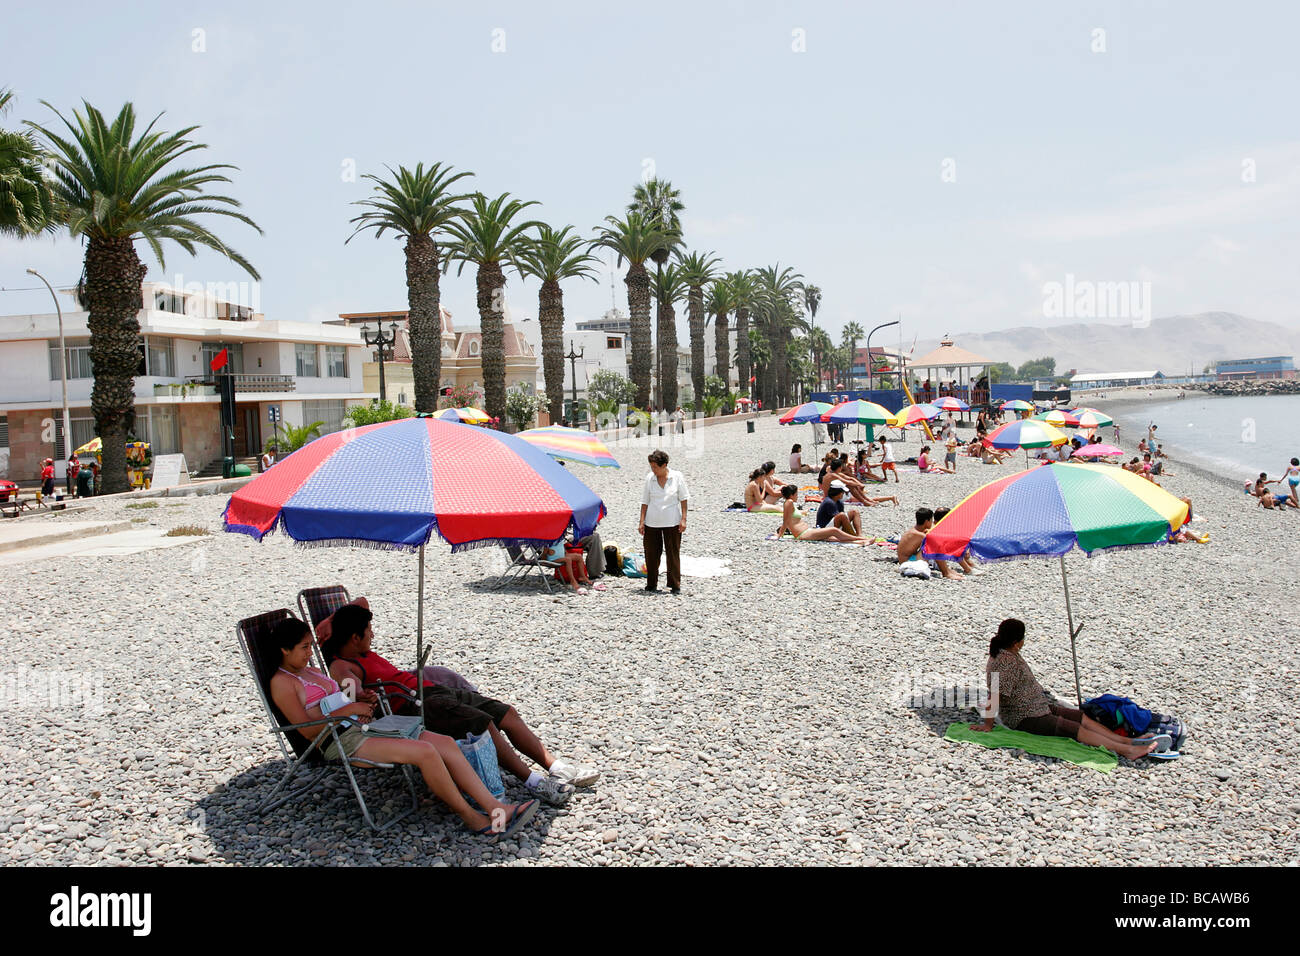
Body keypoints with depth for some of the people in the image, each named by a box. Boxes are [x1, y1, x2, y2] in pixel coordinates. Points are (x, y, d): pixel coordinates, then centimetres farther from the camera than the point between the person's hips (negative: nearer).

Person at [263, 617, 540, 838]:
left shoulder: (308, 670, 23)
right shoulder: (281, 682, -4)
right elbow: (307, 729, -14)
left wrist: (361, 700, 6)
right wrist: (348, 709, -12)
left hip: (360, 728, 9)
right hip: (340, 743, -9)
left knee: (445, 743, -10)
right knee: (424, 751, -27)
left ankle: (495, 807, -16)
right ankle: (469, 816, -12)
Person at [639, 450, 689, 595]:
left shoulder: (677, 477, -3)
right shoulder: (649, 478, 1)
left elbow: (683, 499, 3)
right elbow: (645, 501, 5)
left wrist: (683, 519, -4)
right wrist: (642, 521, 1)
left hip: (672, 523, -1)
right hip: (652, 523, 2)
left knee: (673, 553, 2)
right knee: (651, 554, 4)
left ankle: (675, 585, 10)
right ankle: (651, 585, 16)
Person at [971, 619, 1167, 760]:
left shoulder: (1010, 654, 7)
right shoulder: (1005, 661, -26)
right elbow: (994, 695, -29)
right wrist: (988, 725, -24)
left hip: (1039, 707, 11)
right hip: (1024, 719, -11)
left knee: (1081, 716, 2)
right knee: (1072, 728, -20)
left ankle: (1128, 741, -3)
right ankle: (1127, 750, -26)